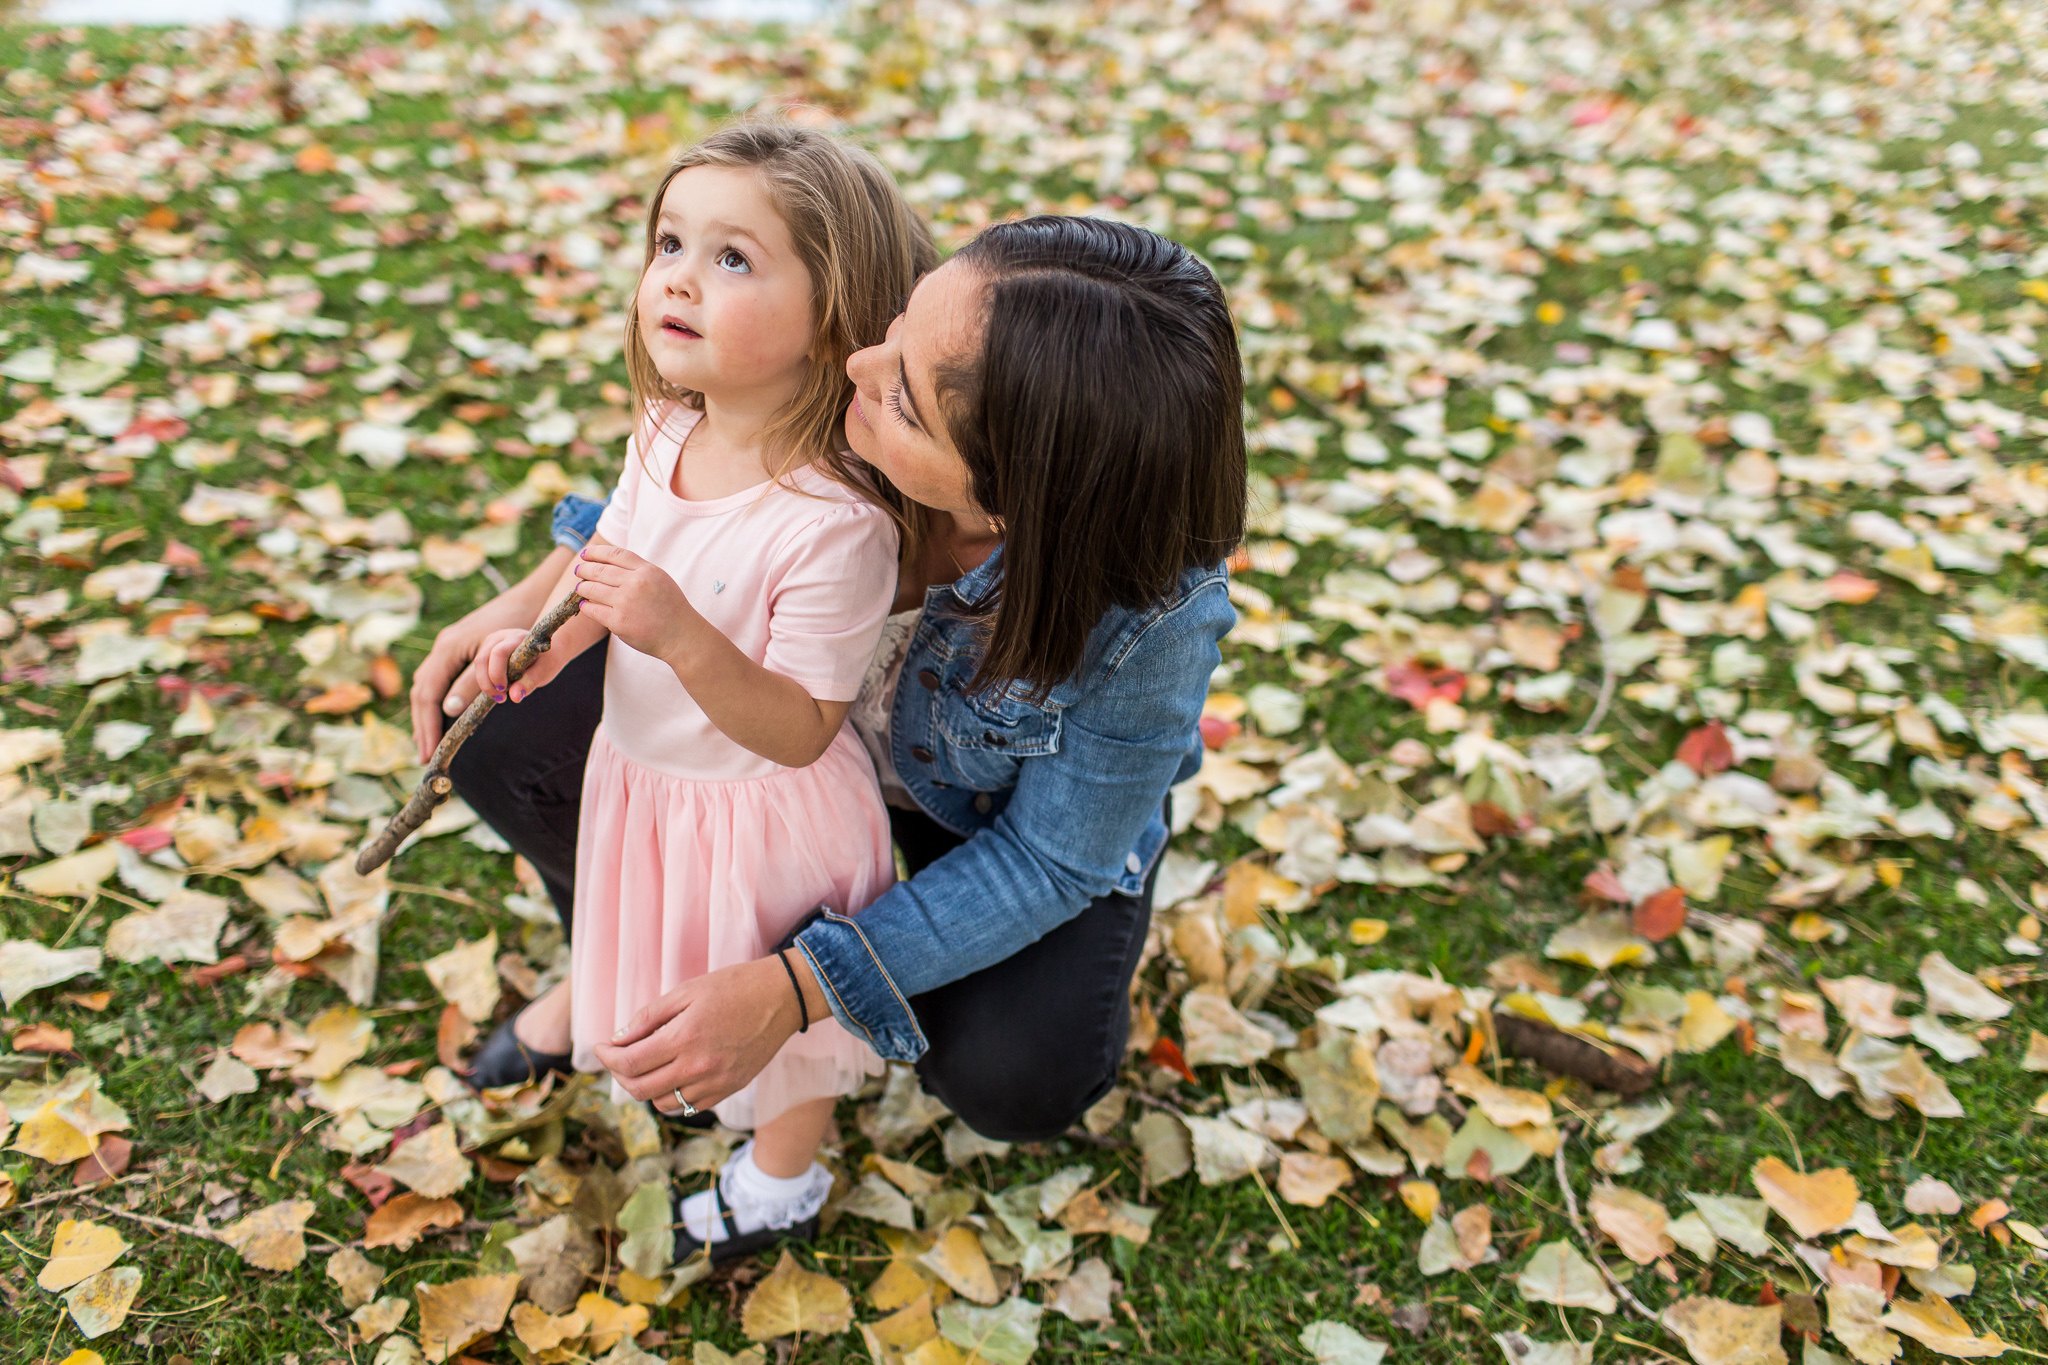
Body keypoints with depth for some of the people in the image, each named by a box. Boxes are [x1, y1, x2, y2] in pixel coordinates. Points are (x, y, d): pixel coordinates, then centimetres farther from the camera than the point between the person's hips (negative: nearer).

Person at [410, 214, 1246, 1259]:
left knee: (1014, 1078, -28)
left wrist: (796, 994, -33)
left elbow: (1049, 859, -26)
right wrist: (543, 595, -21)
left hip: (1011, 804, -3)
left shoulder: (1151, 613, -41)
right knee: (498, 738, -8)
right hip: (793, 701, 4)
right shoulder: (846, 381, -32)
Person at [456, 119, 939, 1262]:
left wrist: (683, 636, -42)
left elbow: (799, 732, -30)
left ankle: (780, 1183, 49)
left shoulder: (834, 525, -35)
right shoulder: (666, 433, -12)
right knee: (677, 971, 32)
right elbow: (611, 560, 9)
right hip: (643, 781, 7)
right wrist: (549, 638, -7)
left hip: (766, 813, -6)